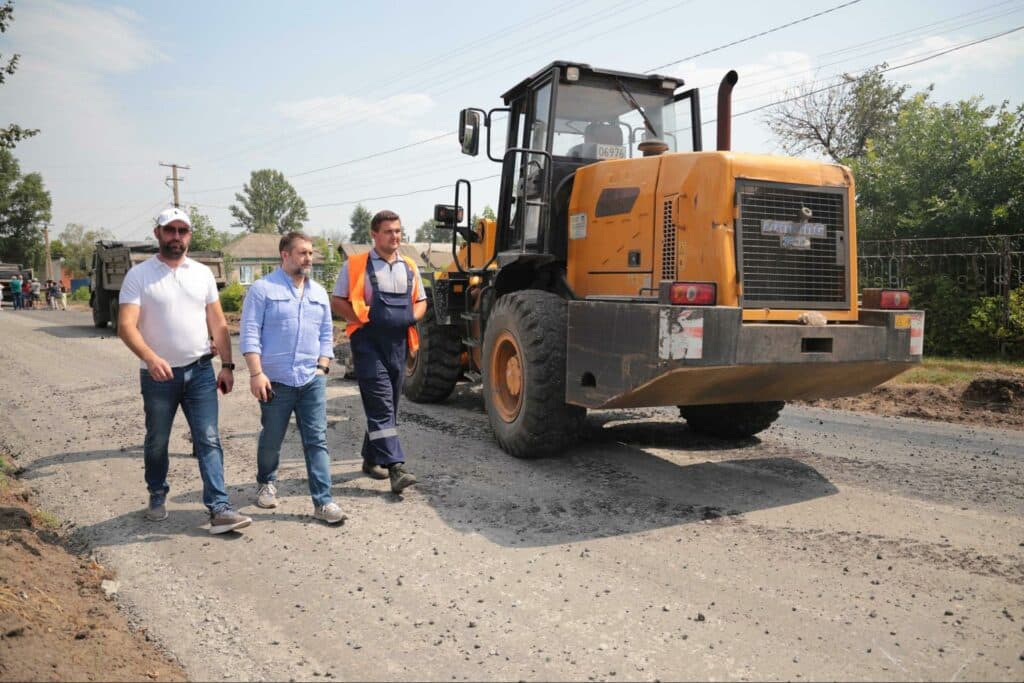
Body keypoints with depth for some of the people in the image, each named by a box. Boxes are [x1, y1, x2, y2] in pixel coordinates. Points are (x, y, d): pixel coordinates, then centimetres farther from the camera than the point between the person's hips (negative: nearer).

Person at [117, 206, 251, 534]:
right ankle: (157, 495, 37)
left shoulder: (203, 273, 5)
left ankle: (219, 508, -5)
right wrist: (150, 357, -32)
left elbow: (218, 323, 8)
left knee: (208, 440, -4)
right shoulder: (139, 275, -6)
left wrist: (227, 365, 3)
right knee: (157, 442, 15)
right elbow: (126, 326, -15)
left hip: (200, 371, 2)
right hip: (158, 375, -1)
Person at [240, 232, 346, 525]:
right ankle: (266, 483, 37)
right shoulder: (263, 289, -4)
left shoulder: (319, 293, 12)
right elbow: (249, 334, -9)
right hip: (275, 381, -3)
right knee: (271, 440, 11)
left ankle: (323, 501, 2)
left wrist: (322, 367, 5)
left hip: (312, 380, 4)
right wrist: (256, 373, -16)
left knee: (317, 441, 0)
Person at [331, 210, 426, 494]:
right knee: (381, 404, -12)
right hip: (368, 342, -6)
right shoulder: (356, 265, -2)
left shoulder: (409, 267, 12)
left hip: (398, 343, 6)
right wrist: (363, 318, -14)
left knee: (386, 405, 13)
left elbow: (420, 301, 20)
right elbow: (337, 301, 0)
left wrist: (412, 316, -1)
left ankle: (371, 458, 29)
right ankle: (395, 467, -15)